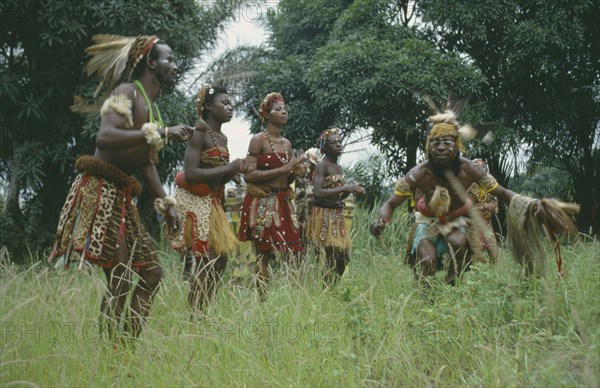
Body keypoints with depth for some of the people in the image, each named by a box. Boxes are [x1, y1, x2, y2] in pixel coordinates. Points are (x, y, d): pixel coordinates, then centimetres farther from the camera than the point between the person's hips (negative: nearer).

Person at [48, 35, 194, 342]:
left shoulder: (153, 109, 20)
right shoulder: (126, 93, -8)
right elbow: (105, 137, -26)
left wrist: (166, 204, 15)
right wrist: (162, 133, -27)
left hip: (122, 196, 10)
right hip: (99, 189, -10)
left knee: (151, 273, 7)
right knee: (119, 279, -14)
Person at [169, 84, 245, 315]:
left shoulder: (222, 138, 13)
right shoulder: (200, 131, -12)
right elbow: (190, 174, -22)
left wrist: (232, 174, 0)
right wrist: (228, 169, -19)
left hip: (211, 201, 9)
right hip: (193, 200, -9)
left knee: (221, 257, 8)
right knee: (204, 260, -13)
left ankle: (203, 311, 14)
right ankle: (194, 314, -9)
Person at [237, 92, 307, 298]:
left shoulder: (286, 143, 16)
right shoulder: (259, 139, -5)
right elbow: (249, 175, -14)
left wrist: (296, 173, 1)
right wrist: (282, 169, -17)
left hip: (283, 203, 7)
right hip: (262, 203, -7)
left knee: (294, 255, 1)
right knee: (263, 255, -6)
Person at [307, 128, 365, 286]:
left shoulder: (338, 167, 15)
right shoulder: (322, 165, -11)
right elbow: (317, 193, -23)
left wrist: (351, 190, 1)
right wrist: (345, 188, -23)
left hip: (337, 214, 9)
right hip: (324, 214, -9)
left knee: (343, 257, 9)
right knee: (332, 255, -12)